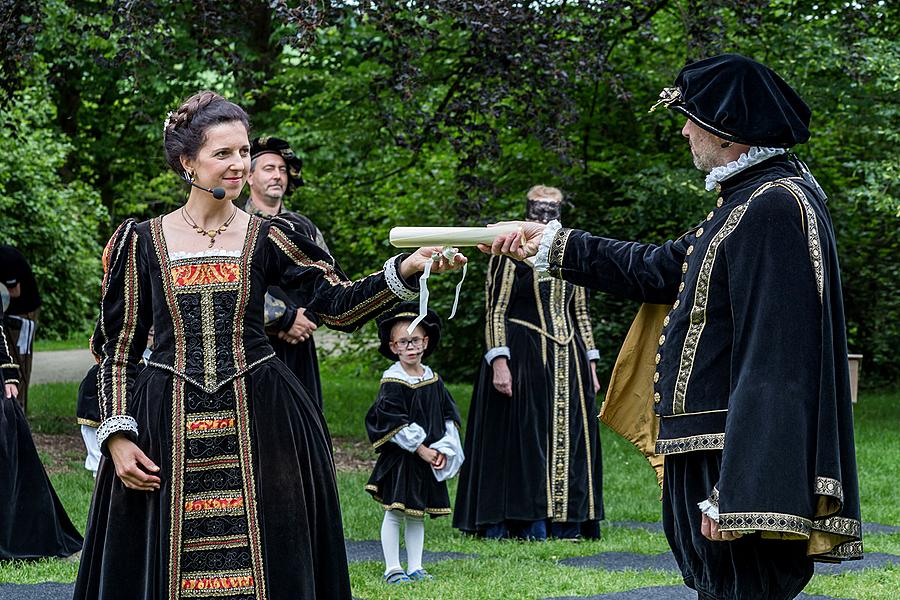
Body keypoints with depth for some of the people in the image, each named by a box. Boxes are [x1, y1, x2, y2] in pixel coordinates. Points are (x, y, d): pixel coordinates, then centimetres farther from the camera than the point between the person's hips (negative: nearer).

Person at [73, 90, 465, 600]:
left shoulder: (267, 238, 5)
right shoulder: (141, 241, 4)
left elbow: (339, 305, -4)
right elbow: (119, 348, 7)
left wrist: (406, 269, -20)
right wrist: (117, 434, -3)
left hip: (259, 426, 1)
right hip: (168, 426, -1)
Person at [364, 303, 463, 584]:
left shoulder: (433, 379, 8)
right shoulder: (392, 381, -11)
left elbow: (448, 416, 12)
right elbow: (394, 423, -16)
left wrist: (443, 449, -1)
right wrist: (421, 449, -17)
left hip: (429, 459, 6)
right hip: (400, 458, -6)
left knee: (417, 515, 11)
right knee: (395, 511, -3)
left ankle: (415, 568, 16)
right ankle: (392, 569, 1)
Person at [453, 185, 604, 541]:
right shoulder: (509, 252, -2)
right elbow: (495, 311, -7)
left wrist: (590, 365, 13)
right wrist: (499, 362, -17)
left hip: (567, 361, 5)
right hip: (522, 357, -5)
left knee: (567, 438, 4)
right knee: (523, 436, -6)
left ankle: (564, 523, 9)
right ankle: (524, 524, -3)